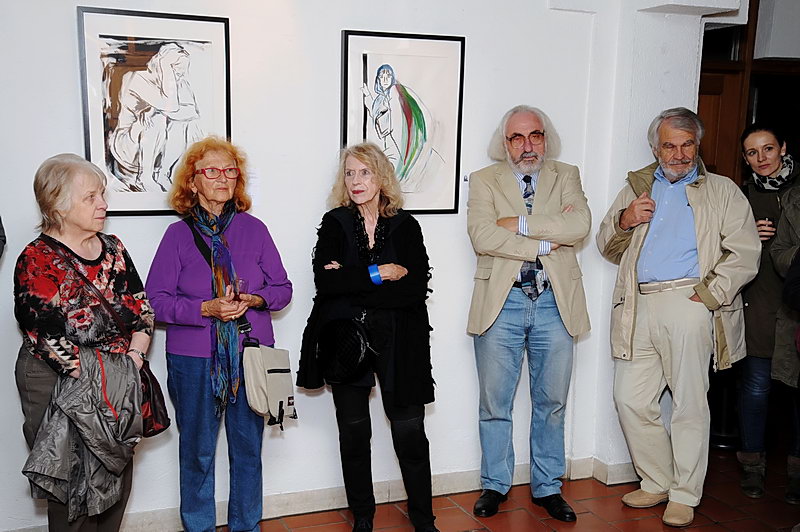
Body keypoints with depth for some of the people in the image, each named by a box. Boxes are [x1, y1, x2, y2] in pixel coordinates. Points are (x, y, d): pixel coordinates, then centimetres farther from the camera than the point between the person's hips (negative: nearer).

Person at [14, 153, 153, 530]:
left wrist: (134, 359, -6)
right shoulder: (36, 261, -11)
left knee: (119, 474, 14)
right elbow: (46, 337, -16)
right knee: (75, 482, 3)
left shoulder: (112, 248, 7)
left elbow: (141, 308, 8)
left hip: (120, 384, 6)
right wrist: (95, 382, -16)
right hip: (62, 386, -6)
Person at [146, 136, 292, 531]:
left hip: (251, 354, 2)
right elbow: (155, 299, -4)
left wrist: (255, 300, -13)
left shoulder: (254, 229, 4)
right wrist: (206, 309, -17)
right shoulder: (178, 234, 0)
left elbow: (282, 288, 7)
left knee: (248, 447, 11)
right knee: (197, 450, 8)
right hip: (194, 359, -1)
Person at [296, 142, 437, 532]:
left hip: (398, 342, 0)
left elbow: (417, 288, -9)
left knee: (410, 432, 0)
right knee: (354, 432, 9)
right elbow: (325, 281, -12)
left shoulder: (406, 226, 4)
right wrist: (379, 274, -12)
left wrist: (353, 283, -13)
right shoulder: (335, 224, 3)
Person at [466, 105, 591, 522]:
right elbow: (482, 237, -13)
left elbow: (580, 225, -10)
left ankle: (547, 487, 26)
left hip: (555, 303, 2)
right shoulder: (484, 180, 4)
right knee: (494, 404, 7)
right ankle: (495, 484, 24)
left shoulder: (566, 176, 9)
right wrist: (545, 241, -13)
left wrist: (519, 223, -13)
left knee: (552, 402, 11)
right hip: (500, 303, -1)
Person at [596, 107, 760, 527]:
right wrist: (624, 221, -1)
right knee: (630, 399, 3)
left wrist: (708, 294, -11)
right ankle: (656, 482, 20)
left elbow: (745, 254, 1)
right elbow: (608, 248, 20)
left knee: (689, 405, -1)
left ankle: (684, 496, 12)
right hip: (639, 307, 4)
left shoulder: (722, 191, 10)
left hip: (688, 304, -4)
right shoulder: (636, 187, 21)